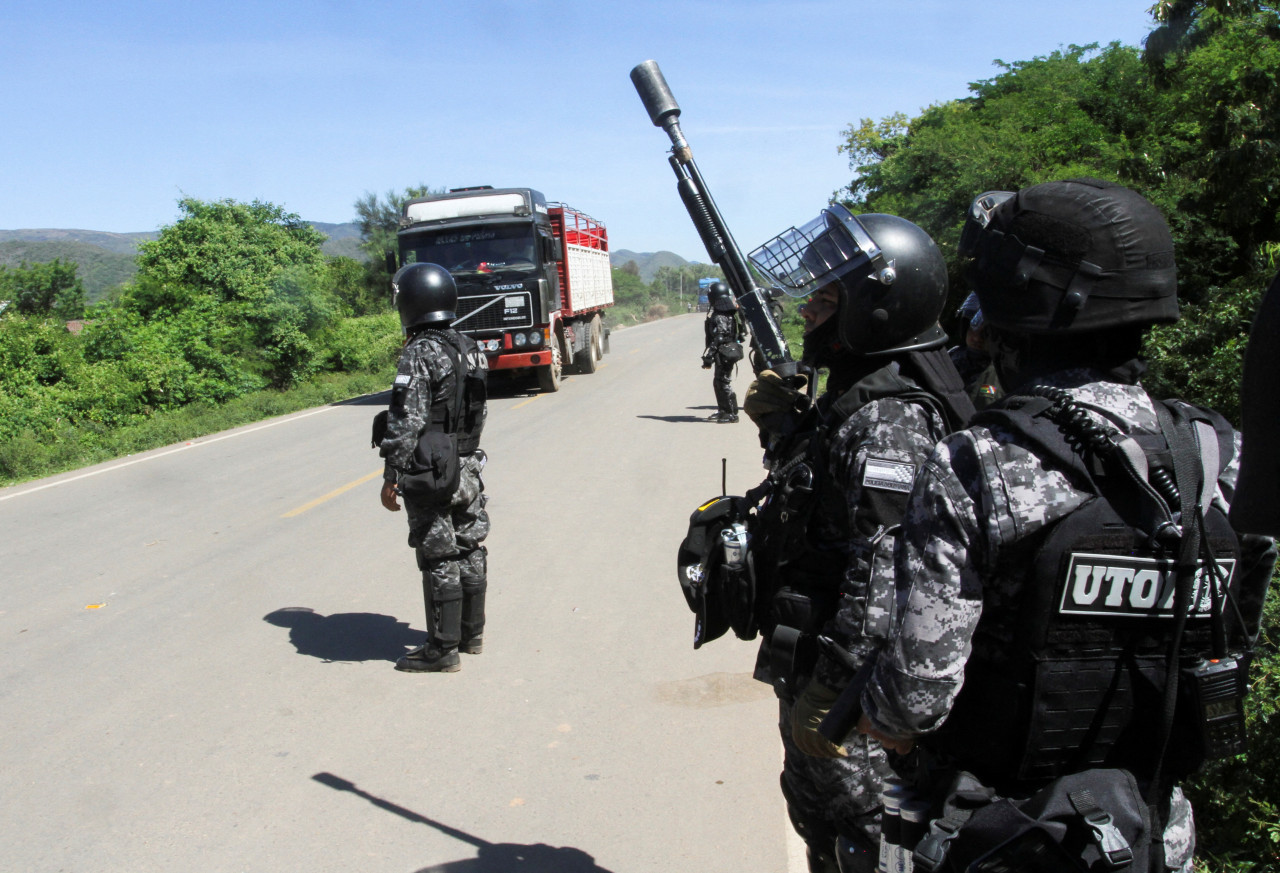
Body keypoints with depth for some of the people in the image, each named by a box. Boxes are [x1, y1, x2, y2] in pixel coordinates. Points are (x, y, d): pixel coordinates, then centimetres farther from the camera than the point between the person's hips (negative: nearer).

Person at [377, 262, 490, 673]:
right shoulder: (470, 348, 7)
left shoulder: (420, 353, -18)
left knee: (440, 560, -1)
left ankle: (443, 648, 8)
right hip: (468, 469, 8)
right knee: (469, 551, 15)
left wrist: (391, 477, -17)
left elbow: (406, 422, -22)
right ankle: (471, 633, 28)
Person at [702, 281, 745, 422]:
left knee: (724, 383, -6)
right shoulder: (730, 312, 12)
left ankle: (732, 413, -3)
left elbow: (718, 339, -23)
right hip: (731, 350, 10)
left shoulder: (719, 317, -18)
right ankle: (722, 410, 27)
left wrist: (708, 357, -22)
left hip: (724, 353, -10)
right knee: (718, 382, 18)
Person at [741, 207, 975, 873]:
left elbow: (887, 569, -29)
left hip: (845, 673, -10)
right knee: (816, 813, 26)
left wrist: (834, 688, -26)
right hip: (813, 660, 10)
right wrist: (782, 424, 2)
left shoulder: (888, 417, -25)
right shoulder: (858, 391, 7)